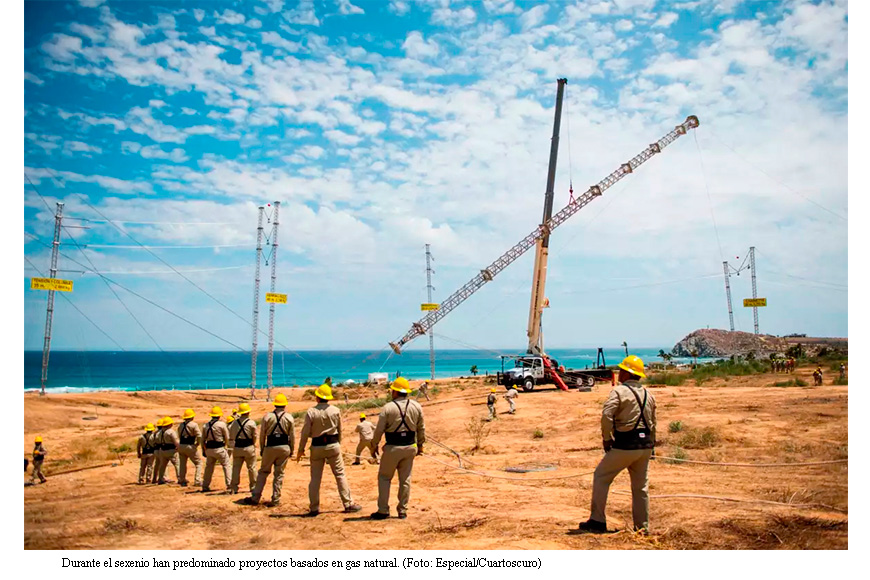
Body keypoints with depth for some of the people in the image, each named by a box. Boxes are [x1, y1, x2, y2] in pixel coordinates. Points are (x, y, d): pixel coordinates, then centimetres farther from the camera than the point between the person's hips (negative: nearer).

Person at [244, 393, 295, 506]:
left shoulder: (267, 417, 0)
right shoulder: (289, 417, 1)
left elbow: (262, 435, 2)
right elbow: (292, 436, 2)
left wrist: (262, 449, 12)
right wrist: (291, 450, 11)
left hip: (270, 447, 0)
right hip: (284, 447, 0)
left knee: (263, 472, 11)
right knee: (279, 473, 8)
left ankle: (255, 497, 11)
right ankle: (275, 500, 8)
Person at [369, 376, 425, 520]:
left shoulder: (388, 408, -12)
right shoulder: (417, 407, 0)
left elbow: (379, 430, -9)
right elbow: (421, 428, 7)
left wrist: (374, 445, 6)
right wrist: (420, 444, 19)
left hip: (392, 448, -4)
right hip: (410, 447, 4)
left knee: (384, 477, 11)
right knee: (405, 479, 12)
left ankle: (383, 510, 11)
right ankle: (403, 511, 16)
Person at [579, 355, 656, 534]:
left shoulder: (619, 391, -9)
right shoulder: (648, 394, 13)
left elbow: (606, 415, -21)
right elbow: (653, 423, 17)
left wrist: (606, 438, -9)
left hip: (625, 445, -7)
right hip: (645, 444, 7)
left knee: (601, 477, 6)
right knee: (641, 486, 15)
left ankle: (597, 521, 6)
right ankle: (643, 527, 19)